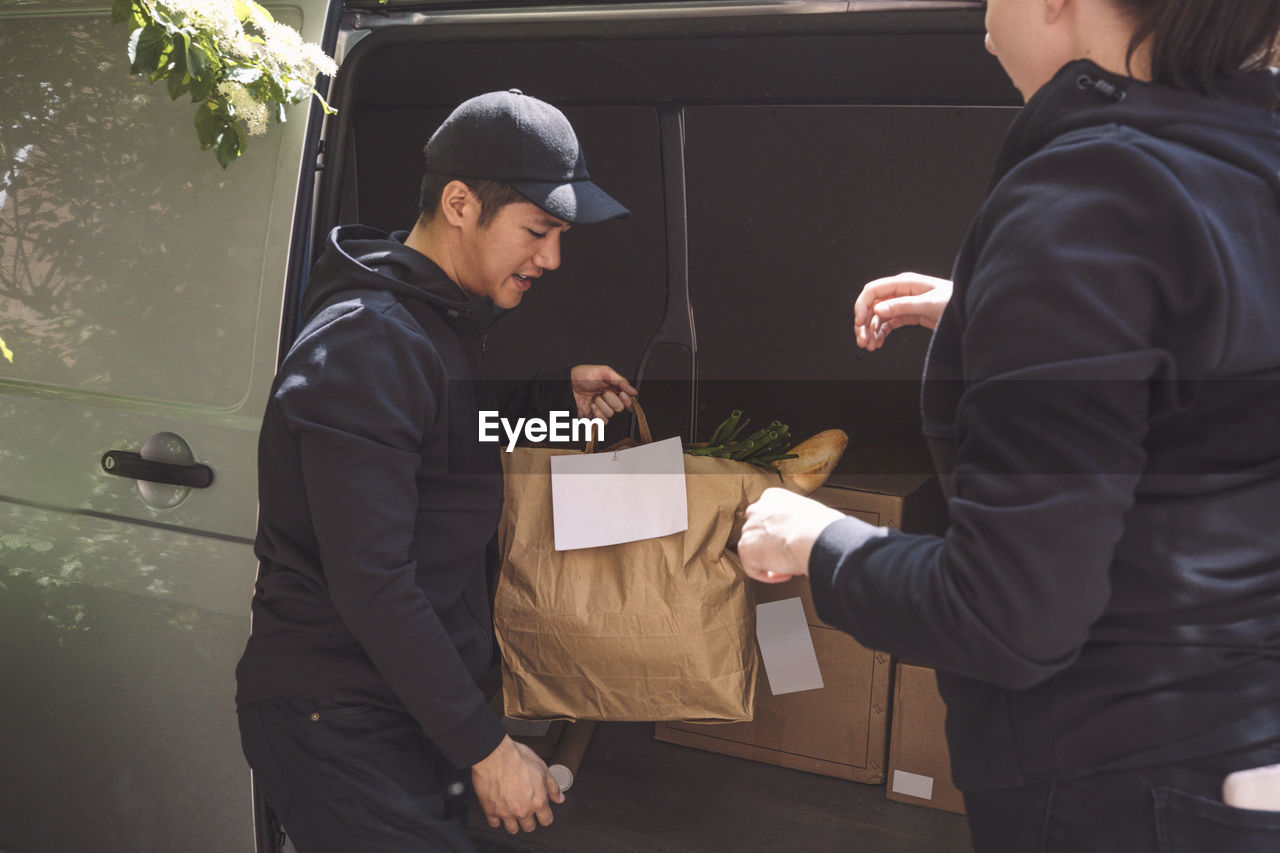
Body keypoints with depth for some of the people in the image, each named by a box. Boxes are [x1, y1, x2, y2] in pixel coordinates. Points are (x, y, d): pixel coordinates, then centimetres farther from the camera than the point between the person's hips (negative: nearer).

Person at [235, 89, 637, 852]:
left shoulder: (442, 324, 11)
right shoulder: (366, 345, -21)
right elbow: (369, 583, -25)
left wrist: (563, 398, 13)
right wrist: (487, 747, -20)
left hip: (416, 706, 9)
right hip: (339, 728, -9)